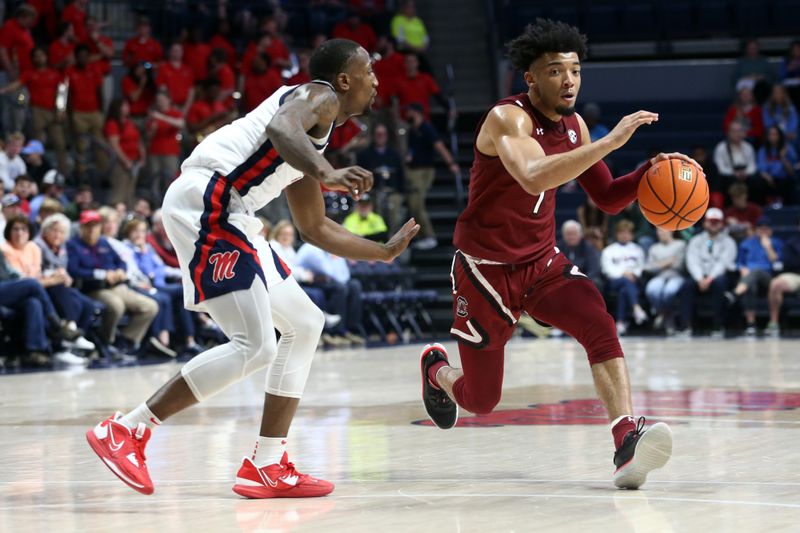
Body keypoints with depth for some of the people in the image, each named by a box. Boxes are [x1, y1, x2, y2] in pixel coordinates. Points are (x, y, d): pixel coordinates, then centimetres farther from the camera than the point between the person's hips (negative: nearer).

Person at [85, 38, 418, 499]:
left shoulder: (313, 134, 28)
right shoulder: (318, 97, -1)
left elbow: (316, 228, 36)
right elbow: (280, 127, -26)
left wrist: (385, 251, 39)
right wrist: (326, 174, -41)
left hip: (225, 218, 11)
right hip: (204, 202, -11)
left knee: (305, 325, 15)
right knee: (254, 346, -17)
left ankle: (268, 468, 14)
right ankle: (126, 431, -12)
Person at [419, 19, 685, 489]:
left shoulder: (573, 125, 1)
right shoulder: (508, 119, -23)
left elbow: (608, 198, 10)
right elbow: (535, 178, -43)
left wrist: (649, 173, -11)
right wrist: (611, 141, -45)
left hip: (543, 262, 5)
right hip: (487, 268, -5)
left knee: (600, 325, -26)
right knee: (481, 400, 7)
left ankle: (628, 443, -37)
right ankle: (437, 370, 44)